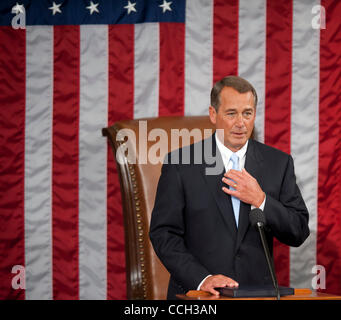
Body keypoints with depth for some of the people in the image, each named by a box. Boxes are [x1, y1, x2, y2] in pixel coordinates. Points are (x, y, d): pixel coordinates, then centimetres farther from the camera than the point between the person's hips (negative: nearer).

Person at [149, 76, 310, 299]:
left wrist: (260, 201, -8)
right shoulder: (180, 163, 2)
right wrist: (201, 278, -13)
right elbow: (163, 233, -2)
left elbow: (299, 233, 7)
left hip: (257, 291, 1)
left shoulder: (278, 163, 9)